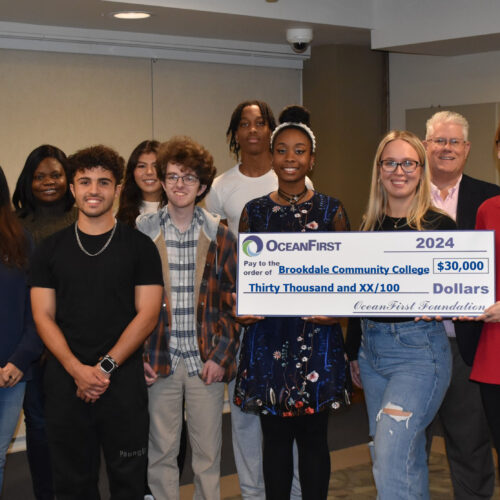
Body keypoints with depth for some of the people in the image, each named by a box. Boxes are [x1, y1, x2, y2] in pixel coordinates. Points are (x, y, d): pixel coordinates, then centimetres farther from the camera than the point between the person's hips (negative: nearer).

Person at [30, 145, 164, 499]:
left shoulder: (139, 246, 3)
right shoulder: (51, 249, 8)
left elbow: (148, 314, -3)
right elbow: (44, 317, 3)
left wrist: (105, 367, -12)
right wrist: (78, 370, -11)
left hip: (123, 380, -2)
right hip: (65, 382, 2)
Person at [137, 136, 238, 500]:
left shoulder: (219, 236, 4)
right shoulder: (142, 233, 3)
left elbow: (231, 302, 4)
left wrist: (221, 356, -4)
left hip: (206, 362, 0)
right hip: (159, 361, 0)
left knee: (208, 453, 6)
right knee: (162, 452, 7)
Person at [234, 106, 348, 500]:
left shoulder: (331, 210, 3)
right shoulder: (254, 211, 8)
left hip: (316, 335, -1)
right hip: (267, 338, 2)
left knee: (313, 437, 4)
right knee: (275, 437, 7)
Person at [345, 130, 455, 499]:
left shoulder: (439, 226, -5)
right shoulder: (368, 226, 10)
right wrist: (353, 352, 20)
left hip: (419, 350, -5)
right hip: (372, 349, 6)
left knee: (391, 460, -15)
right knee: (408, 459, 14)